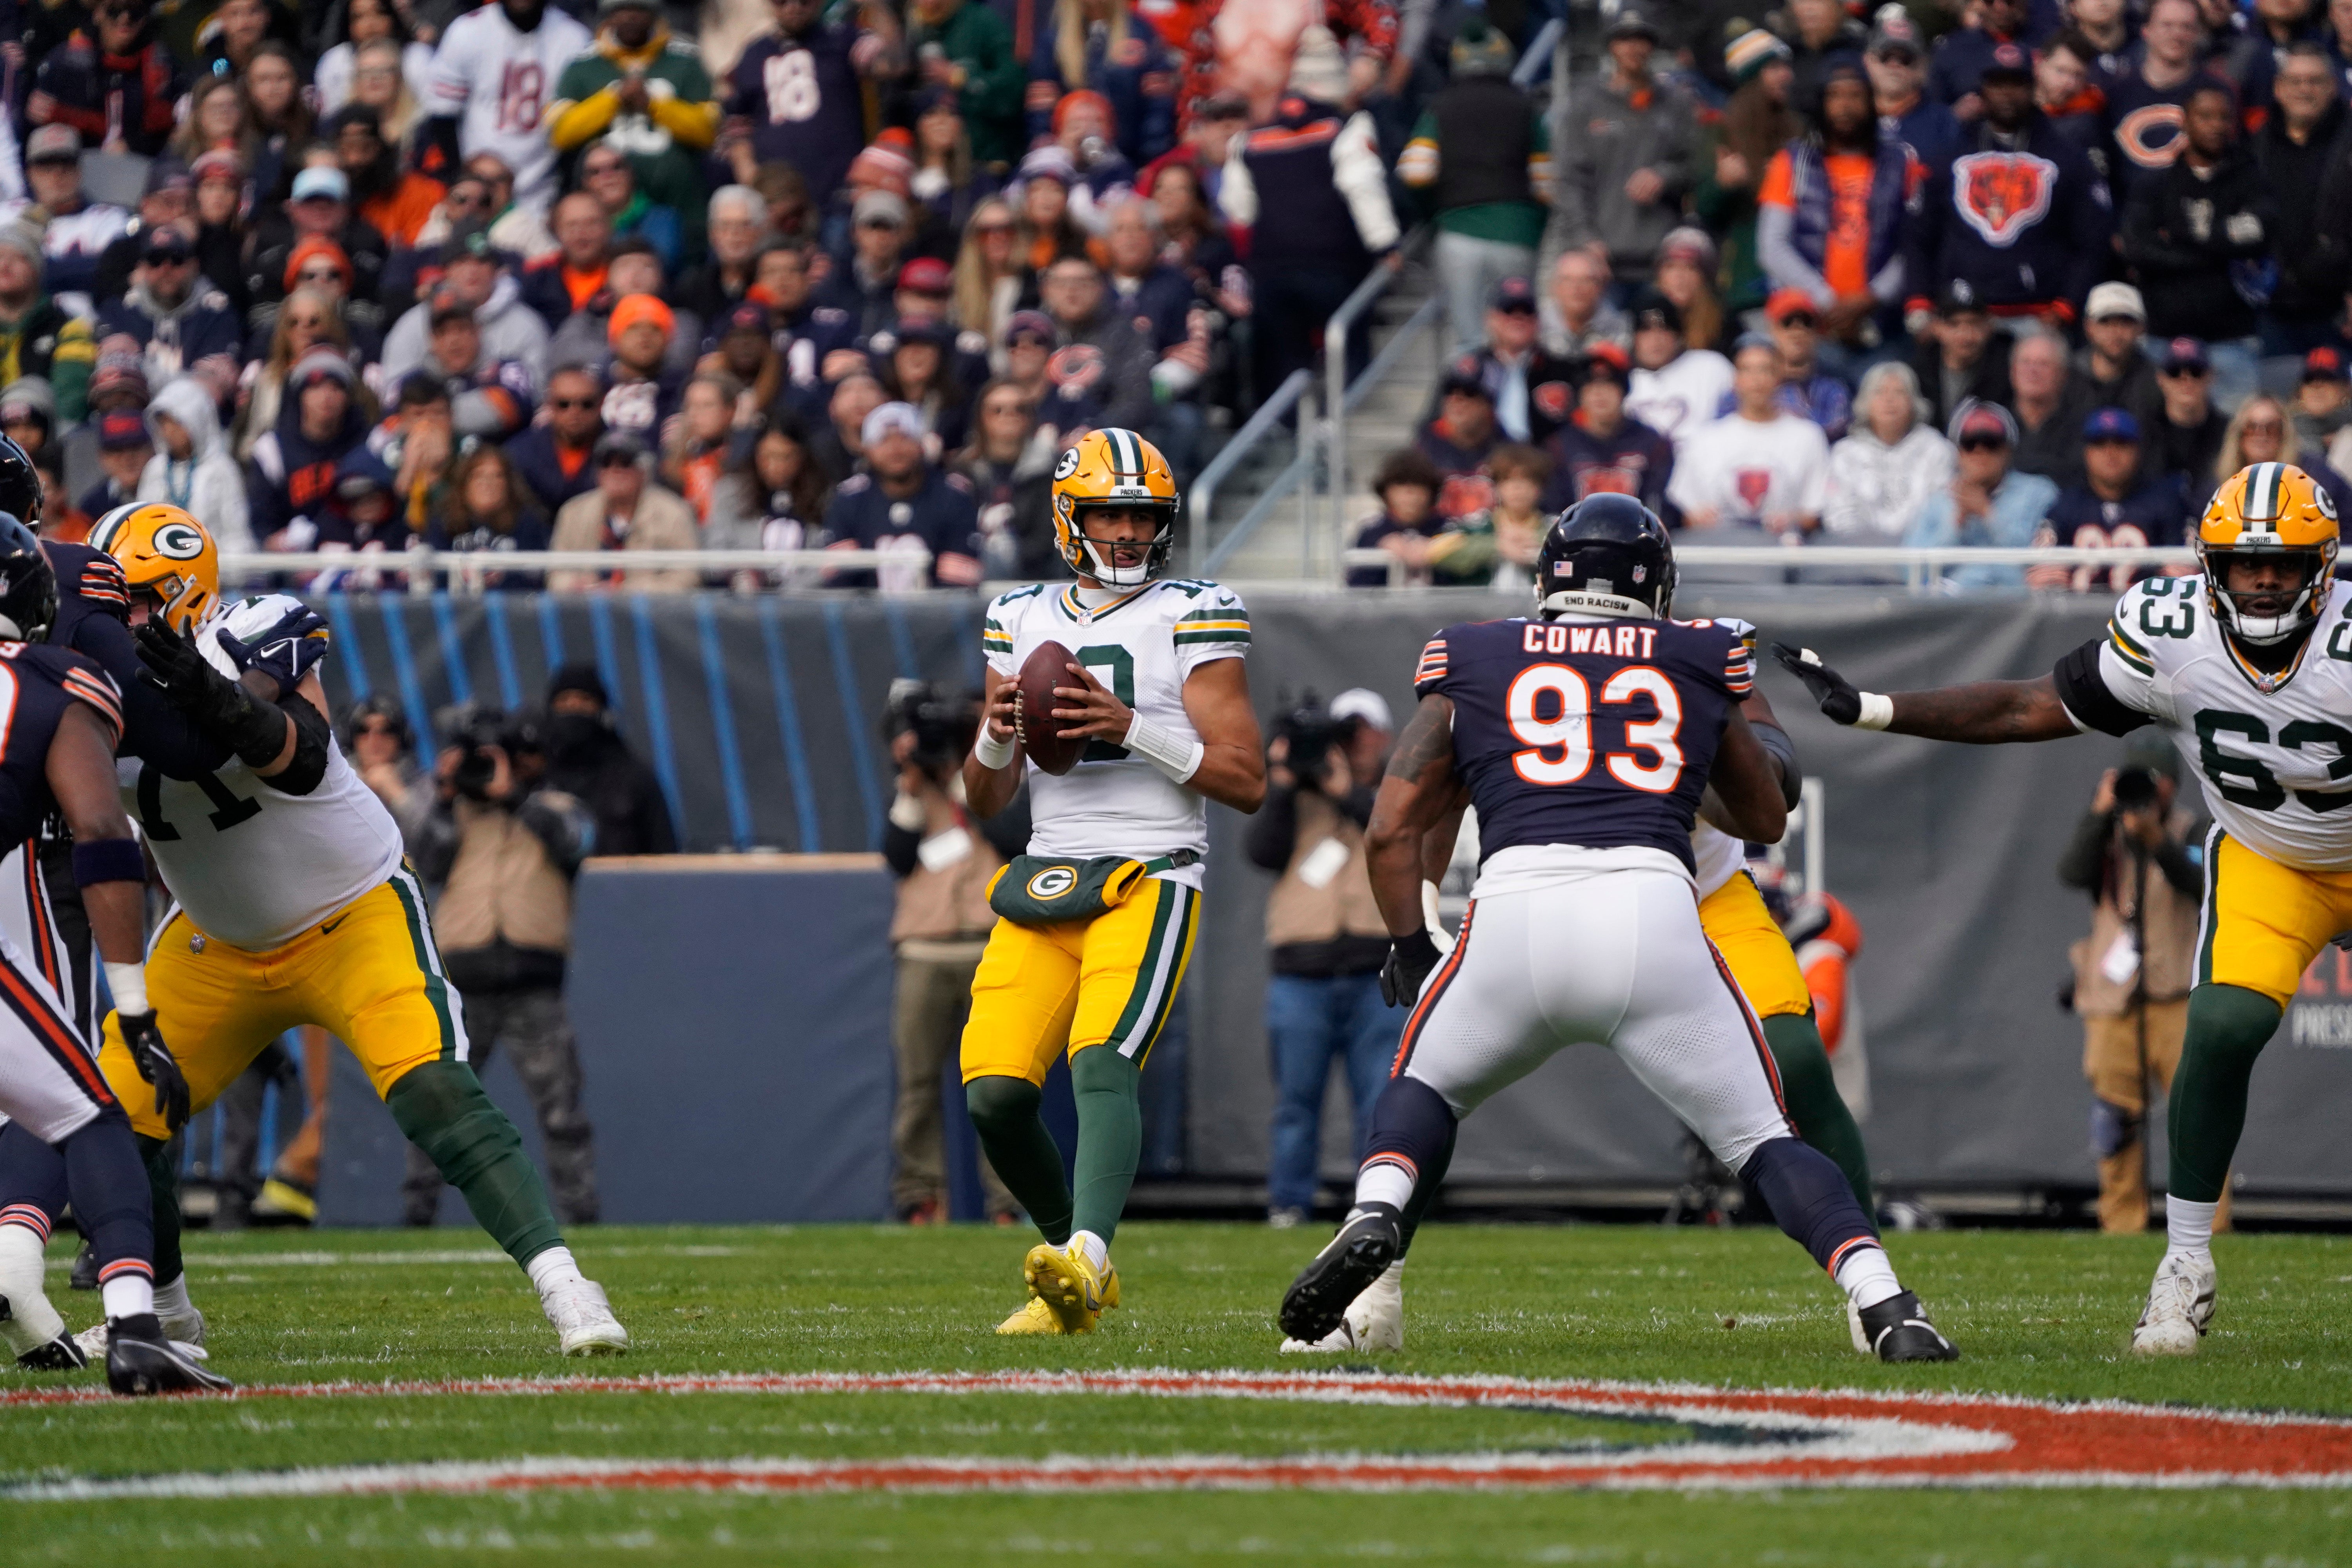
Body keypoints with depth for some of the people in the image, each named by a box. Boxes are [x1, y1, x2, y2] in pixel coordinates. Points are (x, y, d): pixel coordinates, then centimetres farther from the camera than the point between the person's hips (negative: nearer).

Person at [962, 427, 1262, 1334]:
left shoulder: (1192, 621, 2)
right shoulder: (1023, 622, 16)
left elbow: (1246, 782, -3)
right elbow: (986, 802, 19)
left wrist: (1131, 726, -14)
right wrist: (997, 738, -4)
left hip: (1148, 880, -5)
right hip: (1045, 881, 5)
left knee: (1101, 1063, -26)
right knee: (996, 1092, -7)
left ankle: (1084, 1258, -44)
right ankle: (1076, 1280, 12)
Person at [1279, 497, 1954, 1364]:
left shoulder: (1474, 661, 22)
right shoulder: (1701, 662, 23)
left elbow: (1393, 830, 18)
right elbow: (1765, 817, 37)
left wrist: (1411, 952, 30)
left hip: (1515, 909, 0)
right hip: (1654, 913, 0)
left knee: (1424, 1088, 27)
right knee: (1764, 1141, 10)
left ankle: (1375, 1219, -1)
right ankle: (1885, 1306, -10)